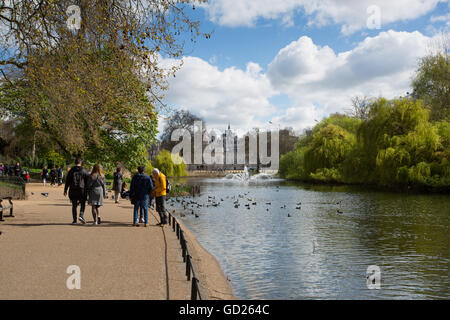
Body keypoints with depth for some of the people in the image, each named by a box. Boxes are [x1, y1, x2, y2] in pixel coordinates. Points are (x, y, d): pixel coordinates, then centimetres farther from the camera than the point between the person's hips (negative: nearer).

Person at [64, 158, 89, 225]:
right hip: (82, 191, -1)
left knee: (74, 205, 8)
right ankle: (81, 215, -10)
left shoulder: (71, 171, 3)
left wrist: (65, 190, 11)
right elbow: (87, 181, 0)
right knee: (82, 204, 12)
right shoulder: (84, 171, 0)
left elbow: (67, 181, 4)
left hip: (73, 191, 1)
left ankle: (74, 220, 7)